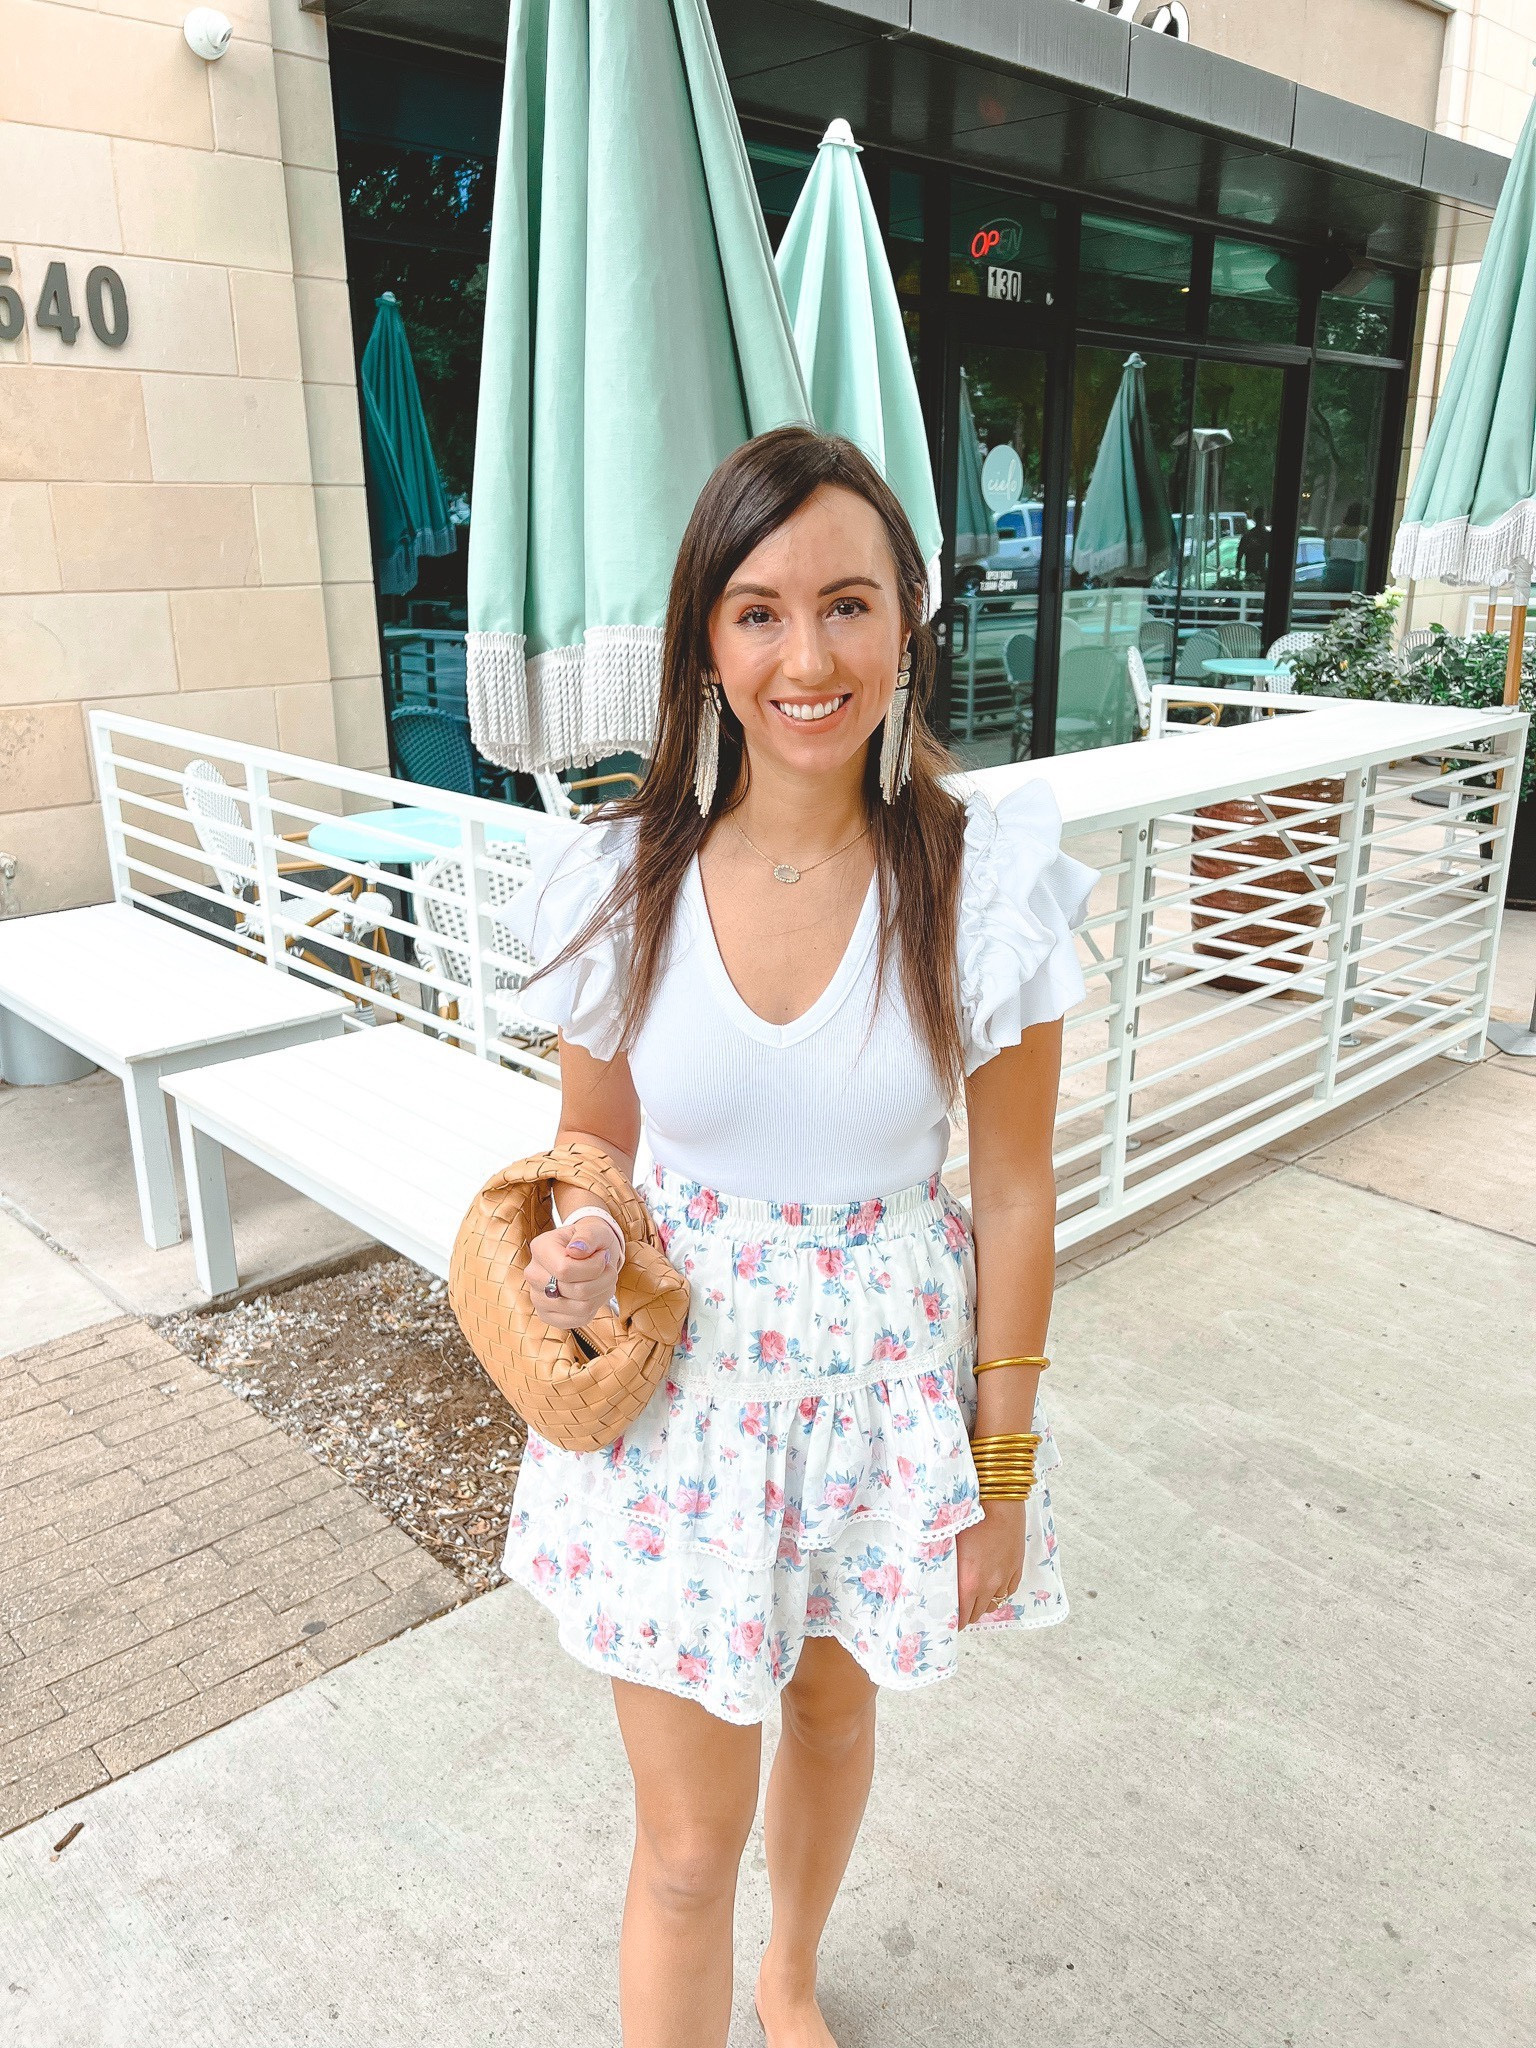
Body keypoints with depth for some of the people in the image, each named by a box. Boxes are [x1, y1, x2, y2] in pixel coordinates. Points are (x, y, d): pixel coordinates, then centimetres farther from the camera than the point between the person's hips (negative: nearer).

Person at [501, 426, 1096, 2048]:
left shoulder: (982, 882, -16)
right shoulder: (620, 886, -13)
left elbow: (1014, 1195, -9)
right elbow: (594, 1145, 1)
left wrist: (1003, 1476, -4)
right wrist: (578, 1254, -21)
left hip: (887, 1376, 1)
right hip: (681, 1382, 0)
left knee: (831, 1714, 27)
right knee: (687, 1845, 9)